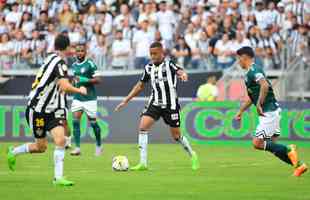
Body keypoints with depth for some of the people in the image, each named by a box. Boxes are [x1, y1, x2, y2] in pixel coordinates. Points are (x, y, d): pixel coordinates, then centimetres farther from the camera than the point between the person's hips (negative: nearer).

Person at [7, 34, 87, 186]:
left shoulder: (50, 59, 7)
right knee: (41, 146, 4)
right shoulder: (59, 63, -20)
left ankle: (58, 177, -9)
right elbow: (65, 87, -29)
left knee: (60, 140, -10)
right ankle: (13, 152, 28)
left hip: (52, 110, 8)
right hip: (37, 109, -8)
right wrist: (79, 90, -13)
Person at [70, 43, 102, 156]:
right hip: (77, 97, 5)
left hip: (89, 98, -5)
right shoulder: (74, 65, 11)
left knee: (93, 122, 4)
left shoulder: (90, 64, -10)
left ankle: (99, 146, 24)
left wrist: (85, 80, -22)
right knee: (76, 120, -9)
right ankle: (77, 148, -10)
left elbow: (97, 80, -13)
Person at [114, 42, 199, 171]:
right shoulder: (149, 67, 7)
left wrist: (183, 74, -54)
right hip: (155, 103, 4)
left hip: (170, 105, -4)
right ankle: (143, 163, -14)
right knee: (143, 126, -16)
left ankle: (192, 155, 32)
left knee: (176, 135, 2)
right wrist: (126, 101, 14)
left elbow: (180, 71, -29)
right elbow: (140, 86, 17)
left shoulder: (169, 64, -8)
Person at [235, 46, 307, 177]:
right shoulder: (250, 72, 19)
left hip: (269, 112, -10)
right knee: (271, 145, 9)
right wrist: (241, 111, 30)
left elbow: (265, 85, -31)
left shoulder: (254, 70, -13)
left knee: (257, 143, -11)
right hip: (269, 112, 10)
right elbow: (251, 97, 30)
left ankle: (288, 149, -11)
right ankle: (298, 165, 8)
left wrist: (259, 105, -26)